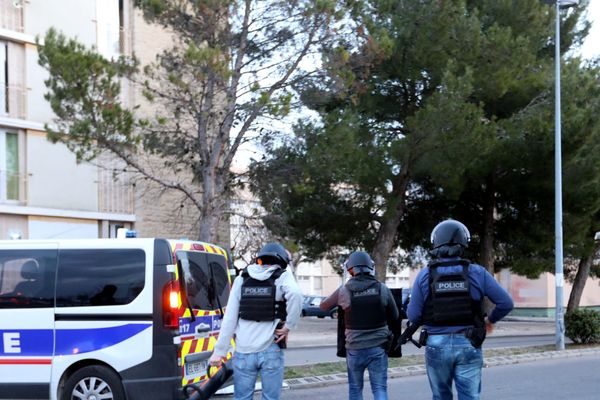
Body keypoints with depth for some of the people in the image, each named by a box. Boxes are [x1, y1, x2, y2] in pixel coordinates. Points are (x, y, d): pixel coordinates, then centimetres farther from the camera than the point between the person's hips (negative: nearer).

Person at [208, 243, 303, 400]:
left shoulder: (241, 280, 10)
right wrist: (288, 326, -10)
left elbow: (229, 318, 6)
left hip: (244, 352, 2)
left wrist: (219, 351, 6)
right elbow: (295, 294, -21)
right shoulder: (283, 277, 2)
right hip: (271, 351, -2)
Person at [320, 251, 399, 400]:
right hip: (378, 348, 0)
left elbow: (323, 306, 9)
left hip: (355, 348, 0)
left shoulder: (344, 290, -8)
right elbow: (394, 315, 4)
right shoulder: (382, 289, -6)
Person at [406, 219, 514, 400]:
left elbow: (413, 316, -4)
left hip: (437, 345, 1)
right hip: (468, 345, -1)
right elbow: (506, 303, -2)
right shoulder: (477, 273, -3)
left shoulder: (425, 275, -4)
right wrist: (490, 320, 18)